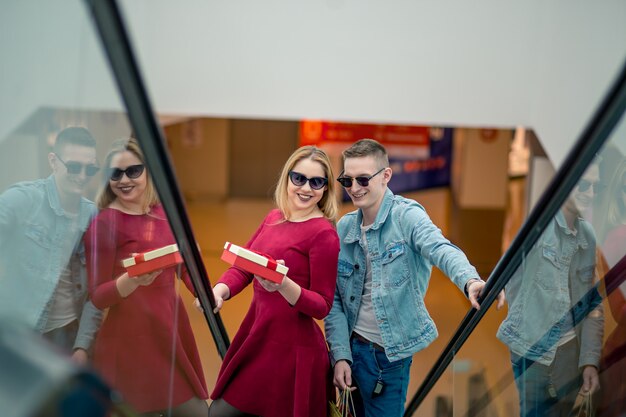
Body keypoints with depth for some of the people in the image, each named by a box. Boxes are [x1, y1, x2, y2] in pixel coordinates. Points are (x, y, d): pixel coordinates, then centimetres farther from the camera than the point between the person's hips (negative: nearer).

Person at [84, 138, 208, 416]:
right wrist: (133, 280, -30)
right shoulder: (104, 223, -11)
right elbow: (98, 296, -12)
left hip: (173, 329, 7)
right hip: (132, 339, -6)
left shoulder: (163, 213, 6)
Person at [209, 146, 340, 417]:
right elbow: (242, 267, 7)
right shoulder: (274, 218, 8)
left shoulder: (324, 233, -14)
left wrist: (284, 286, -32)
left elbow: (322, 306, -14)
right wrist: (219, 290, -14)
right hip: (257, 339, 7)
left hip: (291, 351, -7)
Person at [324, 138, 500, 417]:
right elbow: (335, 300, 4)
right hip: (353, 347, 4)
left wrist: (470, 281, -52)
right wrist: (340, 355, -5)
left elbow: (441, 250, -32)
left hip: (390, 355, -4)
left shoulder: (407, 216, -12)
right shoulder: (343, 228, 2)